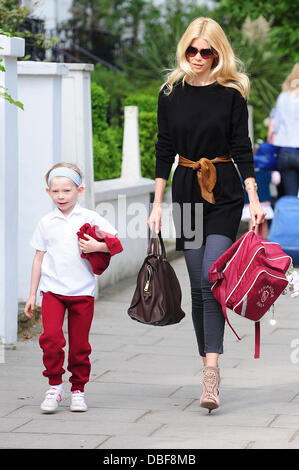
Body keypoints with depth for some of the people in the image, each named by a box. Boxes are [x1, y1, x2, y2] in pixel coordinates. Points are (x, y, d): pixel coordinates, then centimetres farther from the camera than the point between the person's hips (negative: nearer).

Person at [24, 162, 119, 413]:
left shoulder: (90, 218, 1)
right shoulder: (46, 223, 6)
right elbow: (39, 258, 11)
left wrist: (96, 247, -17)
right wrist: (32, 294, 11)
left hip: (82, 290, -1)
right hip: (53, 288, 1)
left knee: (80, 344, 4)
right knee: (51, 336, -16)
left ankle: (78, 389, 19)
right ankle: (55, 386, -1)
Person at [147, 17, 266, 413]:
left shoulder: (231, 92, -2)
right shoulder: (171, 93, 6)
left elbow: (241, 147, -3)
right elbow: (165, 150, 9)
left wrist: (254, 198, -11)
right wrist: (157, 203, 6)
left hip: (224, 191, -3)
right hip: (187, 190, 3)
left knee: (212, 277, -16)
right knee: (198, 284, 4)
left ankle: (211, 376, -22)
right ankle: (208, 363, 14)